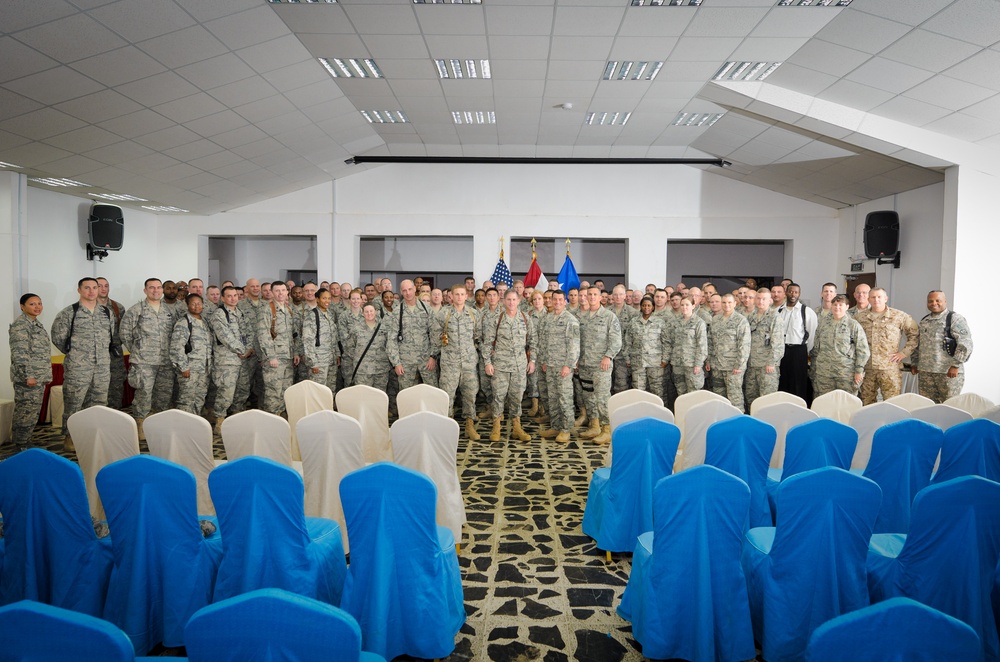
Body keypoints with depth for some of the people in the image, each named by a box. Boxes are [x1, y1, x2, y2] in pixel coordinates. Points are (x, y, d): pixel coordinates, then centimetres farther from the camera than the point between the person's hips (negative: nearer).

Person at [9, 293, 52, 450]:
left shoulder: (37, 324, 16)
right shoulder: (21, 324, -12)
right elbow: (20, 353, -19)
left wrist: (45, 375, 22)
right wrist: (28, 375, -23)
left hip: (39, 377, 9)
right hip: (27, 377, -9)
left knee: (34, 412, 12)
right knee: (27, 412, -6)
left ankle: (25, 443, 20)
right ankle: (21, 447, 1)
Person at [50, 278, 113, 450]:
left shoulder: (106, 312, 10)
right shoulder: (68, 313, -4)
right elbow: (58, 337, -1)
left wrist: (102, 353, 13)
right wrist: (73, 353, 4)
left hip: (103, 367, 5)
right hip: (77, 368, -4)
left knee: (99, 403, 10)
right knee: (73, 403, 0)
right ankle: (70, 436, 11)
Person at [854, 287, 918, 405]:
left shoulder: (899, 316, 2)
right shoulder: (859, 317, 8)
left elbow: (915, 334, 5)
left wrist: (904, 353, -2)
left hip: (890, 367, -2)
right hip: (866, 368, 3)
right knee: (867, 404, 9)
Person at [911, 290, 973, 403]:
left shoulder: (955, 319, -5)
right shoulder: (924, 321, 17)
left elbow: (965, 344, -13)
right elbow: (918, 344, 25)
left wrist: (955, 365, -17)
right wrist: (914, 363, 17)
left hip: (948, 372, -6)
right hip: (925, 371, 6)